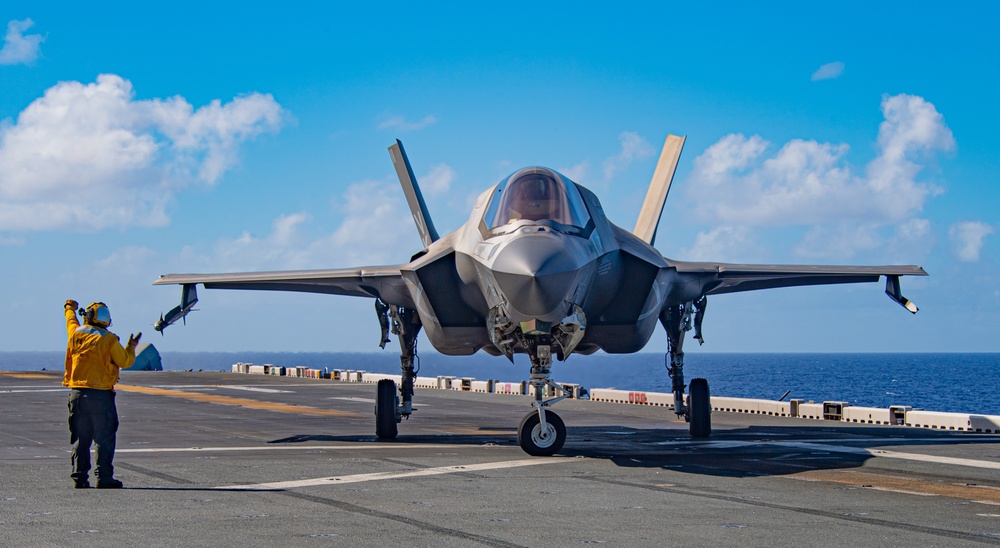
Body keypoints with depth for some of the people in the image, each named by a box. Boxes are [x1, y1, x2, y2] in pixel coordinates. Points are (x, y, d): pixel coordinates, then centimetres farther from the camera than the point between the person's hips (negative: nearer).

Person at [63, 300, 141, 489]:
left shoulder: (75, 333, 4)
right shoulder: (109, 340, -8)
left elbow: (71, 321, 28)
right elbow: (125, 361, -2)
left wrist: (70, 308, 50)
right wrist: (131, 346, 18)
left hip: (77, 393, 5)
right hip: (101, 395, -4)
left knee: (80, 439, 11)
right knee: (105, 439, -1)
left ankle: (79, 477, 11)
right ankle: (104, 478, -4)